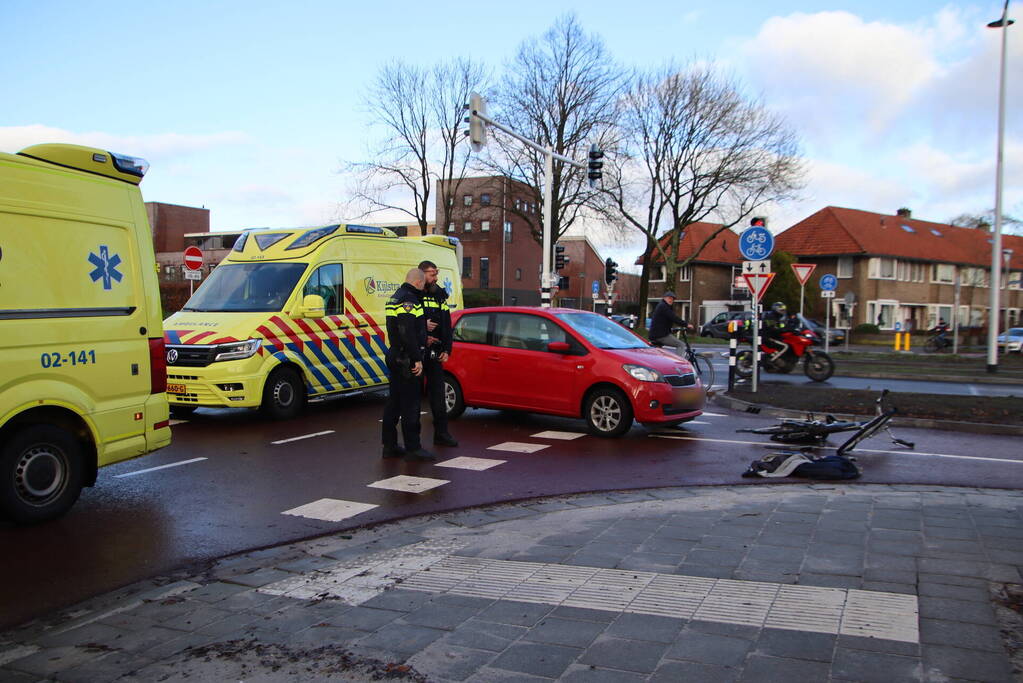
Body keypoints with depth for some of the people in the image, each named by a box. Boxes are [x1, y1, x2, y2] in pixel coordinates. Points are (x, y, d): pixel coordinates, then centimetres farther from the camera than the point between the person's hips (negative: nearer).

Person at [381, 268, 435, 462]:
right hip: (406, 359, -11)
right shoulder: (408, 299, -15)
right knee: (410, 404, -7)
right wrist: (417, 359, -21)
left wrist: (423, 339, 30)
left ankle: (389, 446, 20)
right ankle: (413, 448, -4)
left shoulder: (395, 297, 18)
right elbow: (408, 333, -23)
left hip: (394, 357, 11)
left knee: (394, 401, 14)